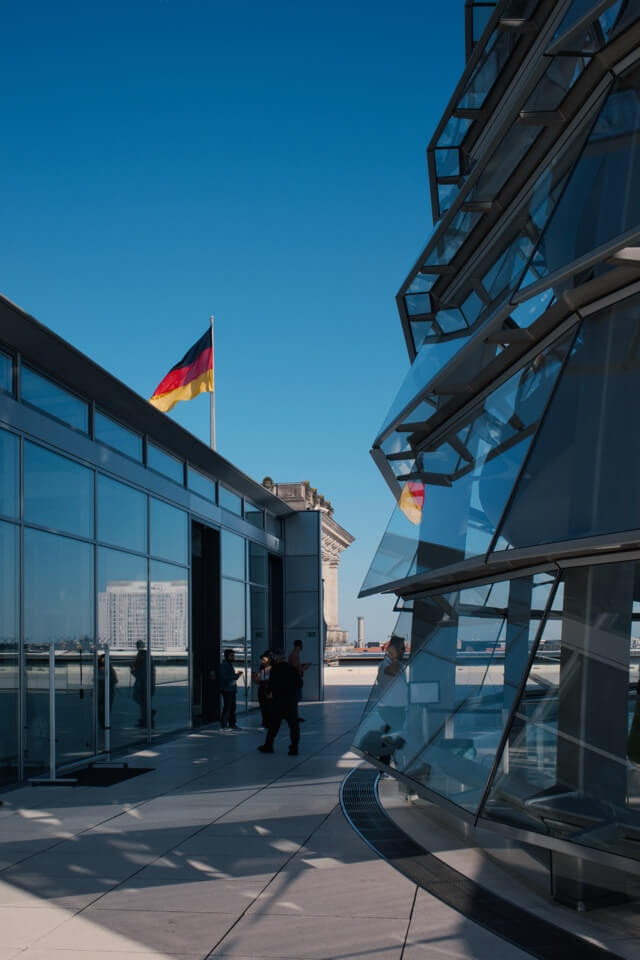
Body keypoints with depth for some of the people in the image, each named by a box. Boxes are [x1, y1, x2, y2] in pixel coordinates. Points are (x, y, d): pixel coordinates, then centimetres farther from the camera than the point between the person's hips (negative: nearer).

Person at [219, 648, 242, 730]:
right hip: (227, 690, -9)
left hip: (232, 689, 9)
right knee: (227, 708, -8)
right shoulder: (223, 665, -11)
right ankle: (223, 725, -3)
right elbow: (225, 678, -20)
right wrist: (236, 675, -20)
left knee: (232, 707, 11)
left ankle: (232, 724, 17)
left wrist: (237, 675, 6)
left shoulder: (230, 664, 18)